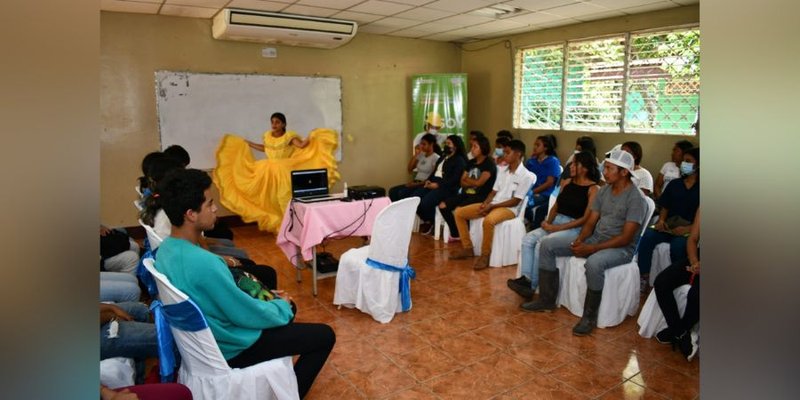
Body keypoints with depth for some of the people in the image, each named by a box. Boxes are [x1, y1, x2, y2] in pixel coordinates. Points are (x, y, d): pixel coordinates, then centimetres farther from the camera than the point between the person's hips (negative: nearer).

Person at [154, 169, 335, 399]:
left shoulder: (166, 249, -4)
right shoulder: (203, 263, -34)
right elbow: (246, 314, -24)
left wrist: (275, 303, 6)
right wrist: (282, 306, -4)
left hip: (202, 338, 9)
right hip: (229, 349, -9)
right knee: (325, 336, 0)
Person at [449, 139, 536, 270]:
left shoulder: (526, 176, -9)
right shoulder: (502, 170, 13)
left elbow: (516, 201, -13)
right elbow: (494, 191, 14)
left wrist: (492, 206, -17)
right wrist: (485, 203, -7)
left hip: (509, 208, -8)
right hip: (492, 205, 8)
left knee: (488, 220, -40)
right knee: (459, 212, -3)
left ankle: (485, 255, -20)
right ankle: (467, 248, 4)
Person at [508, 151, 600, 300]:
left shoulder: (593, 189, -7)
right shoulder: (567, 182, 12)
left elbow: (586, 218, -13)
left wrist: (557, 228, -16)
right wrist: (548, 222, -5)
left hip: (575, 229, -6)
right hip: (556, 223, 7)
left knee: (542, 244, -27)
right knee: (528, 239, -17)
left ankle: (532, 286, -16)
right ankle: (526, 278, -24)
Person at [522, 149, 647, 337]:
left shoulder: (636, 198, -16)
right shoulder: (603, 190, 7)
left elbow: (625, 238, -20)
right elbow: (591, 222, 9)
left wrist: (592, 248, -23)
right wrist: (579, 240, -11)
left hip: (621, 248, -8)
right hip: (594, 239, 8)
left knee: (593, 263, -41)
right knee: (547, 245, -4)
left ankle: (589, 317, -20)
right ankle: (547, 300, 3)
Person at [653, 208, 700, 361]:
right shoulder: (701, 209, 5)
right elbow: (692, 239, 8)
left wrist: (698, 266, -25)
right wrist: (694, 262, -11)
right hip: (698, 259, 6)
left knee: (695, 295, -30)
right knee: (661, 282, -15)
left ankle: (677, 331, 1)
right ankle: (682, 335, -7)